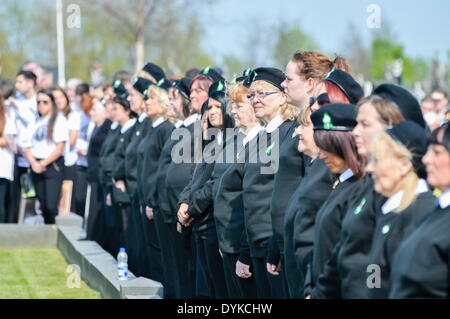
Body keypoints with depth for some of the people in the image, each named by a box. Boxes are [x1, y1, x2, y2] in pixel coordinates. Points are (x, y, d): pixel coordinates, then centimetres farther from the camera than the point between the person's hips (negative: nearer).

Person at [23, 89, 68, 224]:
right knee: (43, 206, 5)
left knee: (50, 206, -16)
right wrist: (34, 163, -8)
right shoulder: (35, 123, 15)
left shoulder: (59, 120, 0)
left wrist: (43, 164, -11)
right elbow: (28, 148, 11)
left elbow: (60, 148, -7)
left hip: (53, 165, -5)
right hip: (36, 167, 5)